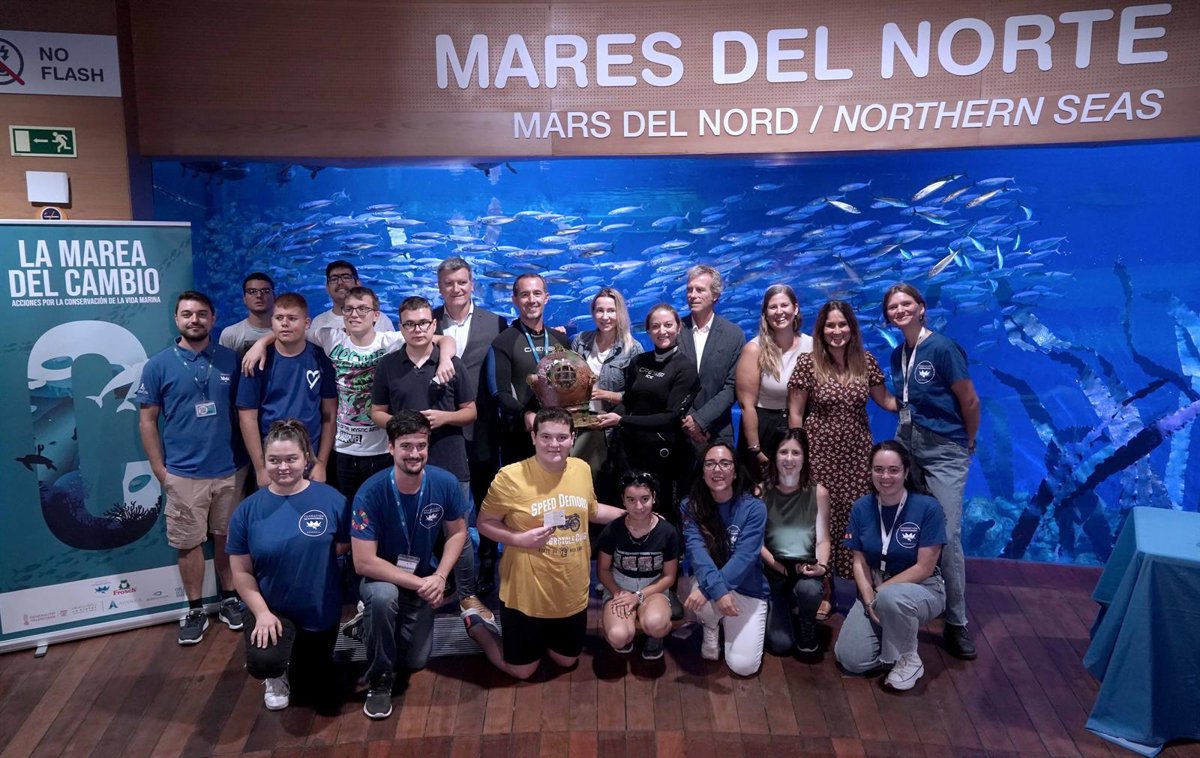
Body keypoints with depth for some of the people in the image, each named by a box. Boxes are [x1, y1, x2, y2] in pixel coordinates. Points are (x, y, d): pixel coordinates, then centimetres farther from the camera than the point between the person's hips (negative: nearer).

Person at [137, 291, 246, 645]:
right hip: (183, 475, -1)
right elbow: (147, 421, 0)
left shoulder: (230, 361, 1)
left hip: (228, 470, 1)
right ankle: (195, 610, 22)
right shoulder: (158, 365, -3)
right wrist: (160, 471, -3)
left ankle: (230, 599, 29)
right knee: (188, 544, 8)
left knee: (227, 539, 13)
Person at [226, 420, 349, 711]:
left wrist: (313, 552, -17)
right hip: (273, 609, -1)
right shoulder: (248, 509, -10)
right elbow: (241, 571, -6)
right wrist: (262, 613, -17)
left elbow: (343, 548, -4)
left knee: (319, 696, 14)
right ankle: (277, 675, 8)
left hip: (320, 611, 1)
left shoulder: (331, 500, -13)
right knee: (262, 664, -32)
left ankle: (296, 660, 49)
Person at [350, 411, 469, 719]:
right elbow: (364, 563, -26)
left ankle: (374, 624, 33)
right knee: (384, 596, -37)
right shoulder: (371, 492, -28)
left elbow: (457, 532, -3)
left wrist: (439, 577, -18)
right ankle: (380, 681, -12)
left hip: (423, 580, 3)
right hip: (382, 577, -3)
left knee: (416, 661, -2)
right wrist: (419, 583, -27)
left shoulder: (445, 483, -19)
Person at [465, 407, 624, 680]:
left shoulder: (582, 469, -3)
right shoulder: (511, 477, -20)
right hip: (526, 594, -5)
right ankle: (475, 626, 35)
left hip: (572, 593, 5)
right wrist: (520, 539, -25)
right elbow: (485, 523, -10)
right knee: (521, 670, 11)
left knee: (566, 660, 21)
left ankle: (542, 637, 50)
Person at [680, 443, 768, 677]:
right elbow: (697, 551, -22)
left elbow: (745, 557, -22)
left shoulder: (754, 508, -12)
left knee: (743, 666, -15)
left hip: (748, 590, 0)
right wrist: (718, 590, -40)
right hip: (709, 585, 1)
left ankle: (725, 624, 19)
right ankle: (711, 627, 2)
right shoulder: (690, 507, -8)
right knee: (708, 596, -37)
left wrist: (707, 590, -35)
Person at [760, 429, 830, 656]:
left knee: (809, 589, -37)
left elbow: (822, 539, -1)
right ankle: (785, 612, 23)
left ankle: (808, 625, 0)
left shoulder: (819, 493, -1)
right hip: (772, 572, 0)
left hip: (806, 569, 1)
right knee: (780, 645, -14)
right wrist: (784, 569, -18)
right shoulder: (762, 492, -4)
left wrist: (821, 566, -21)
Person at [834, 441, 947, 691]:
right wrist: (870, 600, -16)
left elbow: (924, 568, -16)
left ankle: (909, 660, -10)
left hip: (922, 589, -4)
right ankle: (895, 631, 17)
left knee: (891, 598, -40)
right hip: (875, 589, 4)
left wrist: (881, 592, -19)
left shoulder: (928, 508, -17)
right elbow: (860, 562, -1)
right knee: (851, 659, -13)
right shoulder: (861, 508, -4)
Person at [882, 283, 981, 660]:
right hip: (906, 445, 6)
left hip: (944, 452, -6)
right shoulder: (897, 355, 8)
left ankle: (957, 623, 5)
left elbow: (970, 401, -8)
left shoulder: (942, 348, -13)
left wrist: (967, 444, 4)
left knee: (947, 536, -8)